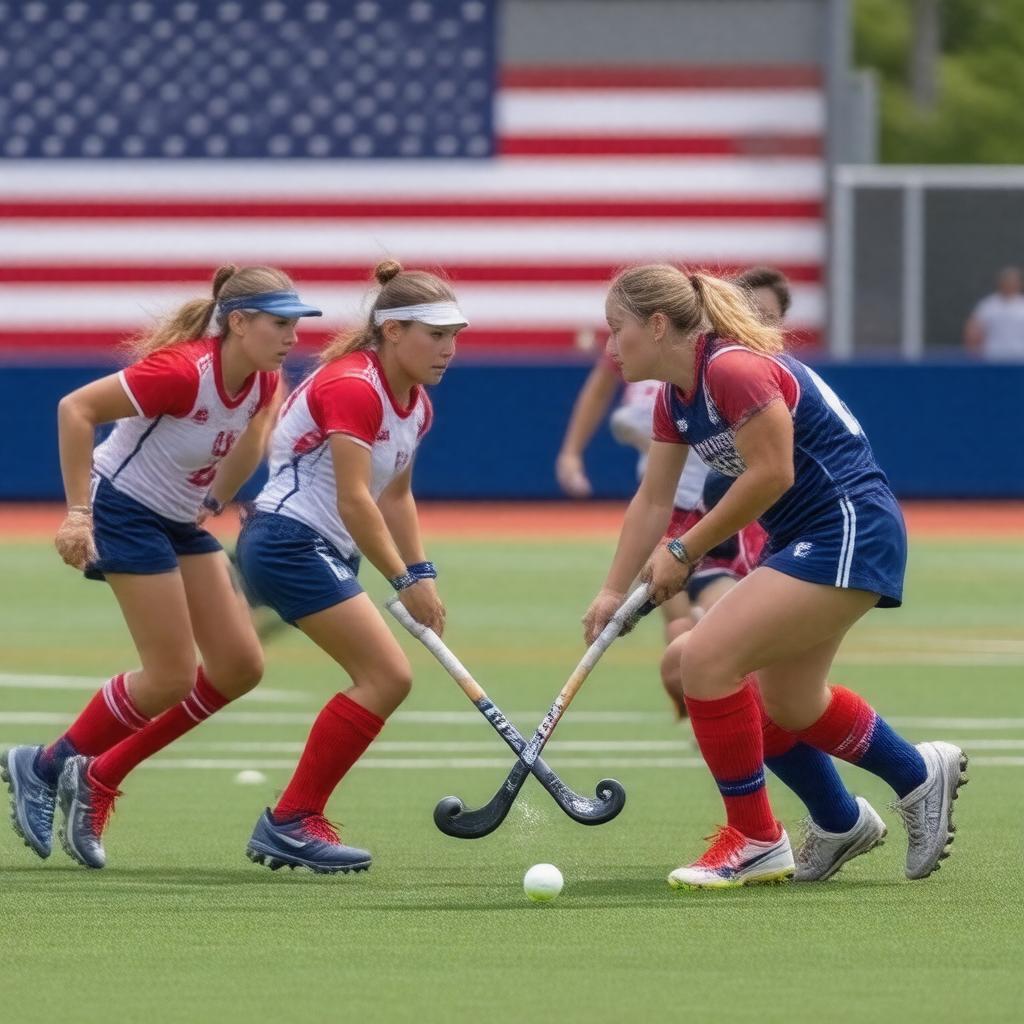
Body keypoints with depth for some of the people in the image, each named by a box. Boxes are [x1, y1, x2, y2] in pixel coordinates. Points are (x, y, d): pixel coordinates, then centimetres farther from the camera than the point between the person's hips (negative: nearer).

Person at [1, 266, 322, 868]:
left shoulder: (263, 381, -4)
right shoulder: (184, 371, -28)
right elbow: (75, 409, -25)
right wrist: (79, 512, -25)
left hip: (182, 522, 9)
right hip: (127, 510, -9)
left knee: (240, 667, 1)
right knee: (172, 677, -10)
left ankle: (98, 776, 11)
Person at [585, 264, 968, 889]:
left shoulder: (733, 368, -21)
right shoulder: (676, 398, 9)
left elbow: (771, 473, -24)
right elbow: (652, 501, 13)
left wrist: (685, 551, -16)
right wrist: (614, 592, 7)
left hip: (849, 532, -11)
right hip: (801, 538, 11)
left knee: (707, 659, -19)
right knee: (789, 705, 20)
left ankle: (757, 842, -7)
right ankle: (920, 774, 42)